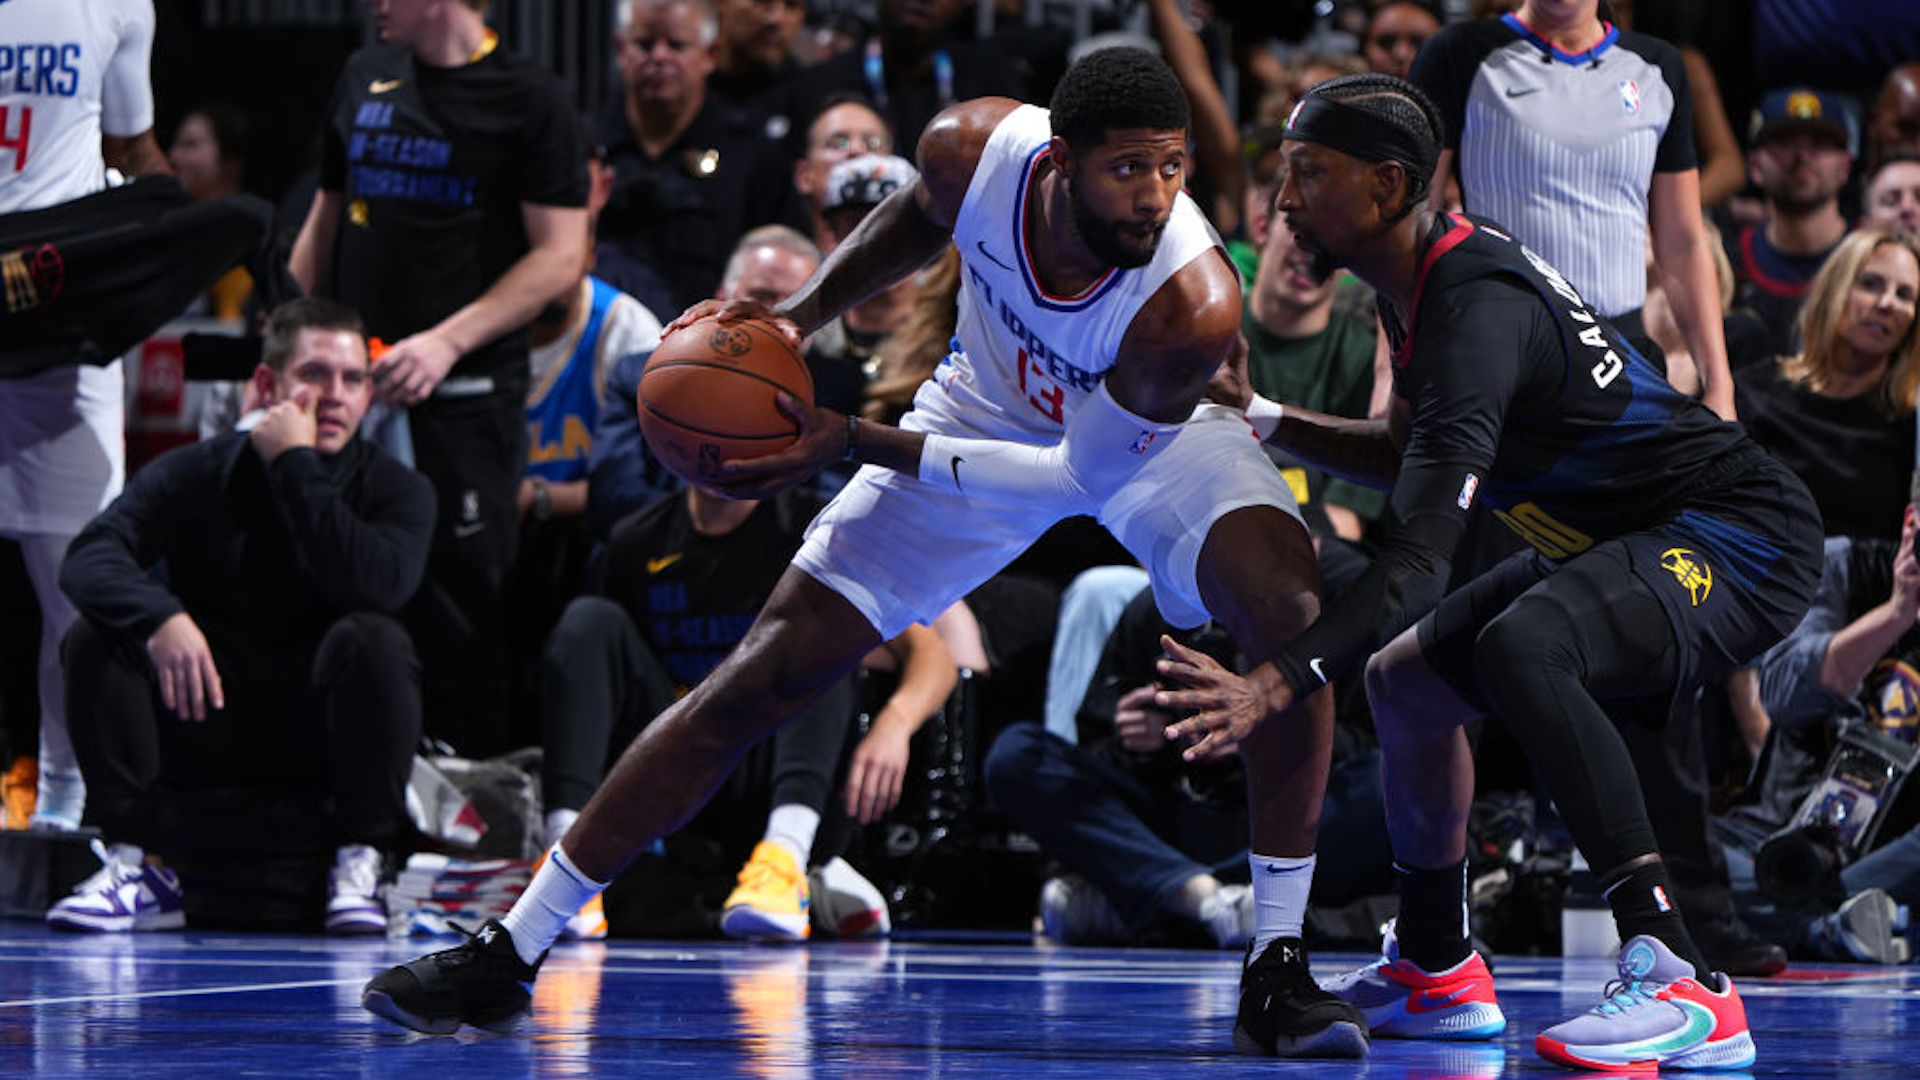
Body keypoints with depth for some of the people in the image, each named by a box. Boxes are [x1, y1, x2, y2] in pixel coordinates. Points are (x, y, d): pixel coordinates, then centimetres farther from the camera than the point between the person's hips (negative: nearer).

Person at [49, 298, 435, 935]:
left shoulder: (397, 491, -6)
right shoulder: (197, 474, -3)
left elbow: (379, 585, -28)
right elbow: (90, 557, -18)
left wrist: (298, 467, -25)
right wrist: (158, 617, -39)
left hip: (322, 736, -1)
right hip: (202, 732, 1)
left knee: (373, 638, -30)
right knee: (95, 637, -22)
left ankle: (361, 864, -22)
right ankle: (134, 866, -18)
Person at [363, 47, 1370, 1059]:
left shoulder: (1195, 302, -40)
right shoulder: (976, 149, -30)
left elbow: (1082, 473, -30)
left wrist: (854, 443, -33)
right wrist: (800, 315, -13)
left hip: (1148, 431, -2)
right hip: (987, 405, 3)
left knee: (1289, 610, -32)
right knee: (763, 675, -4)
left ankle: (1275, 973, -20)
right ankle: (508, 952, 4)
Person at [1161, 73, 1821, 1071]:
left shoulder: (1476, 312, -26)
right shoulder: (1422, 276, 6)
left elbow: (1419, 558, -35)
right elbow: (1415, 457, 24)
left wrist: (1271, 688, -43)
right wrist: (1264, 423, 10)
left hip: (1741, 538, -11)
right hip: (1628, 538, 11)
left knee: (1519, 647, -37)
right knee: (1405, 678, 18)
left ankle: (1684, 988, -39)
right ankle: (1433, 971, 37)